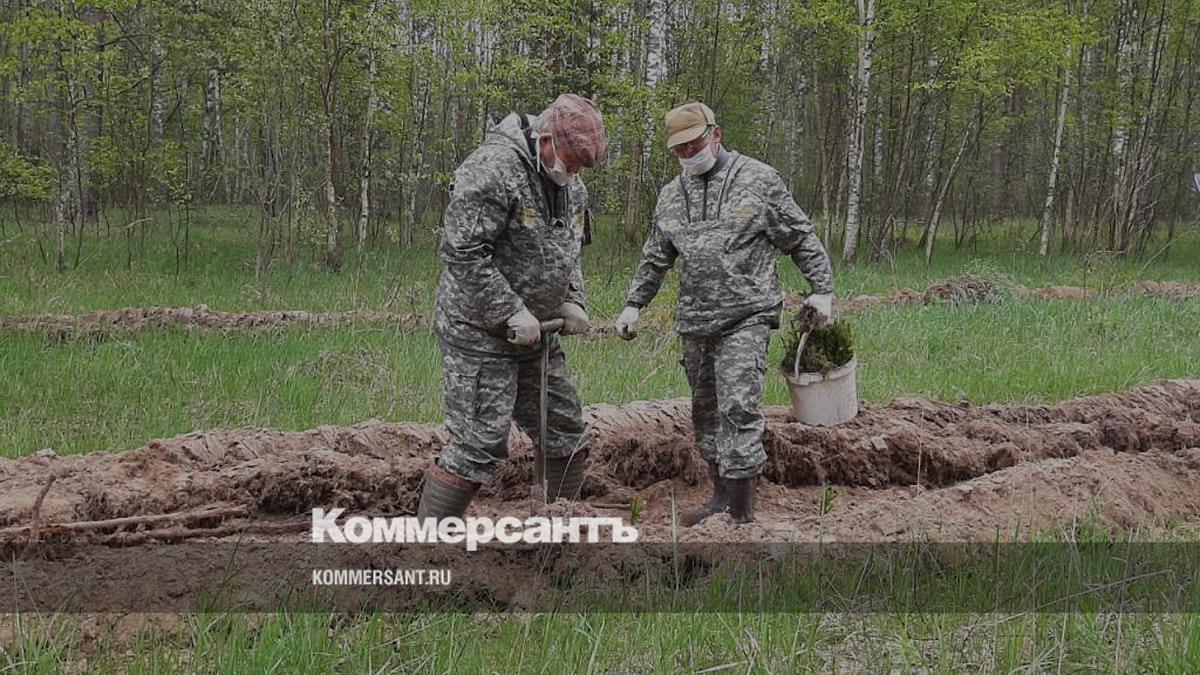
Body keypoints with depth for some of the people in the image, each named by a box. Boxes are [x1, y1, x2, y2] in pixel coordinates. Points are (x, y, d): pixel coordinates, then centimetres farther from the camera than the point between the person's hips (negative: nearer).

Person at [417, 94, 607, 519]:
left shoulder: (571, 186, 10)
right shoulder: (493, 170, -20)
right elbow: (462, 252, -24)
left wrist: (571, 301, 6)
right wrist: (511, 312, -22)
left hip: (534, 335, 9)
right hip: (481, 334, -9)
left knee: (565, 433, 14)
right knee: (479, 444, -11)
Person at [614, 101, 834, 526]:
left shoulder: (758, 180, -1)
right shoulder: (671, 196, 14)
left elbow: (801, 240, 3)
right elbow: (654, 259, 23)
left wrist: (822, 290, -2)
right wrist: (633, 306, 17)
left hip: (745, 318, -6)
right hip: (694, 323, 6)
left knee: (738, 408, -13)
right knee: (705, 410, 11)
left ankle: (741, 510, -10)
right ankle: (721, 494, 25)